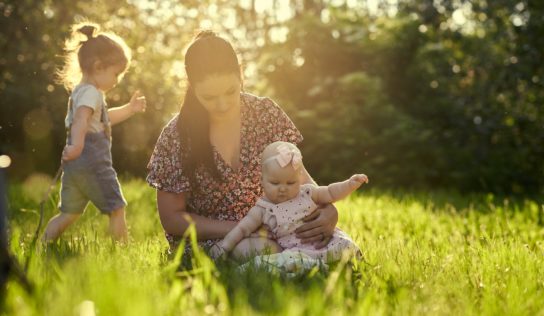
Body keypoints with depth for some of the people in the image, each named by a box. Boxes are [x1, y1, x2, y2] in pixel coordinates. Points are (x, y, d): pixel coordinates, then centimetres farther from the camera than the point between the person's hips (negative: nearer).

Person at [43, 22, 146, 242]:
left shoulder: (80, 91, 20)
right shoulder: (91, 93, -12)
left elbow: (104, 119, 34)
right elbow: (81, 119, -33)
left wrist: (130, 109, 35)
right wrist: (77, 144, -50)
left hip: (75, 165, 9)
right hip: (93, 163, -9)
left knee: (69, 214, 13)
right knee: (116, 209, 1)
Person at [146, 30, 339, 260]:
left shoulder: (266, 113, -5)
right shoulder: (176, 137, -12)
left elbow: (297, 174, 0)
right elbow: (171, 218, -8)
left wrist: (327, 210, -23)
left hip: (269, 230, 3)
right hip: (208, 239, -3)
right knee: (256, 248, -35)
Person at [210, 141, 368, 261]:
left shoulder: (307, 193, 10)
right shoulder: (263, 209, 1)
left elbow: (330, 193, 17)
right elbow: (242, 229, -1)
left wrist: (350, 184, 2)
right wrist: (225, 245, -11)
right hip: (294, 249, -3)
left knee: (345, 245, -21)